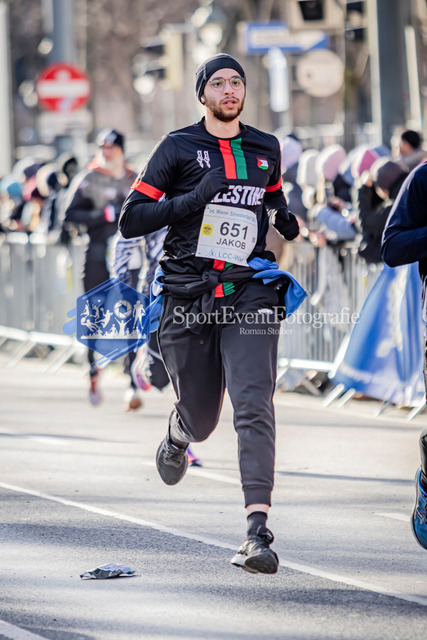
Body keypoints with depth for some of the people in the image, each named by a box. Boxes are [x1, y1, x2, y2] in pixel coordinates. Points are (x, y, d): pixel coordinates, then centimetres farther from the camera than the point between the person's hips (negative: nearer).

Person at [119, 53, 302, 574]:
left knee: (254, 407, -18)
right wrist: (192, 198, -15)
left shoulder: (266, 150, 14)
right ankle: (179, 434, 50)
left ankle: (257, 532, -24)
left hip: (249, 294, 1)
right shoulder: (178, 148, 3)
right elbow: (130, 221, -1)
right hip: (187, 295, -1)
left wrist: (286, 220, 10)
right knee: (201, 421, 10)